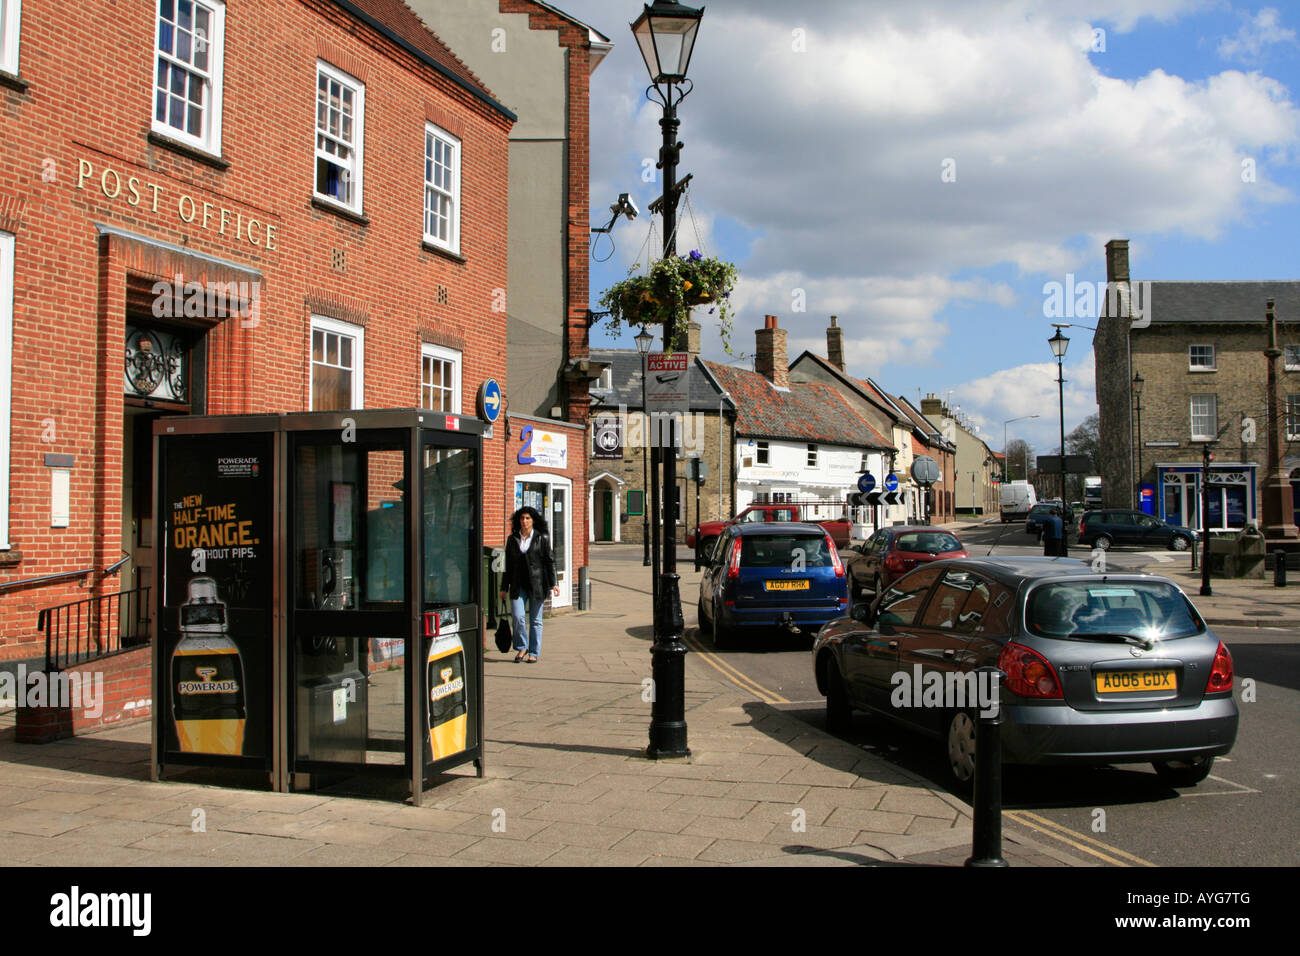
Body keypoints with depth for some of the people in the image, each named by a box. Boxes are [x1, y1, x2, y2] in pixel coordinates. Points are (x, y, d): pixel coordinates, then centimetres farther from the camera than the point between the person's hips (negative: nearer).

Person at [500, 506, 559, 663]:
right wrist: (504, 587, 12)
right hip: (518, 584, 2)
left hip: (537, 583, -2)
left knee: (535, 620, 3)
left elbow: (550, 561, 2)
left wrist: (553, 583, -7)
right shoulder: (513, 539, 9)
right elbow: (508, 565, 12)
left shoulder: (542, 538, 2)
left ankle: (533, 653, 13)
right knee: (518, 616, -10)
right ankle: (521, 648, 10)